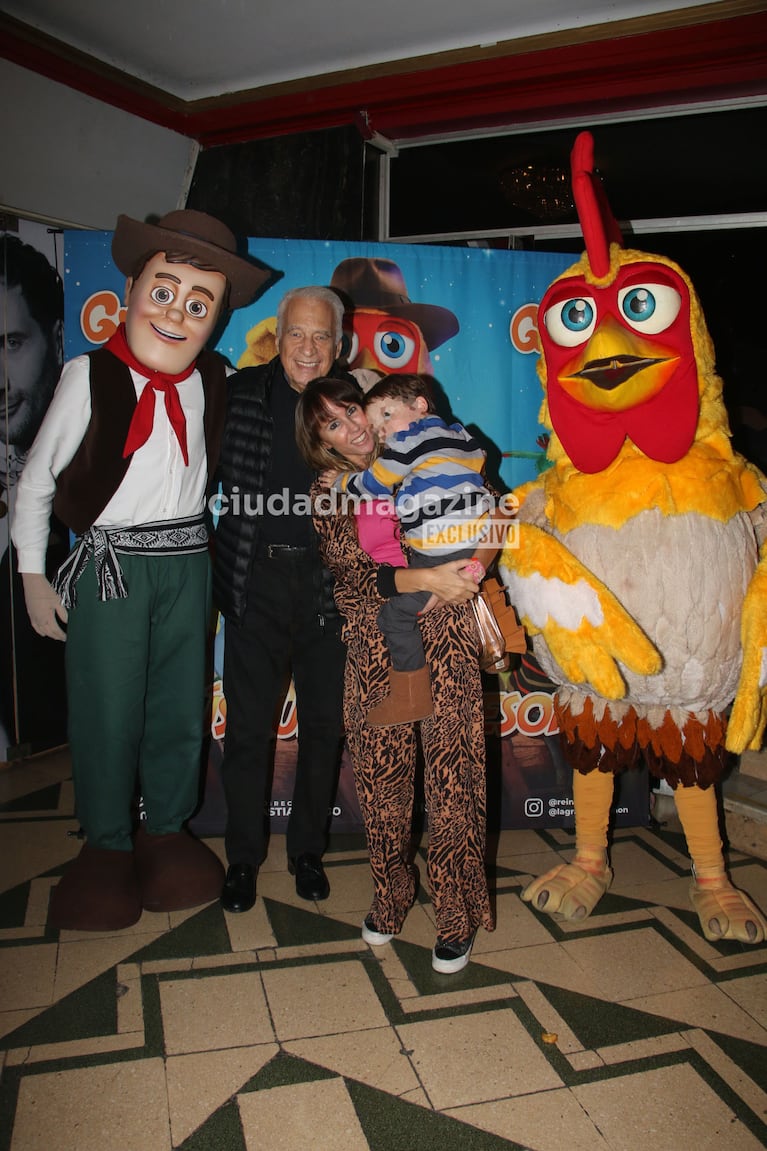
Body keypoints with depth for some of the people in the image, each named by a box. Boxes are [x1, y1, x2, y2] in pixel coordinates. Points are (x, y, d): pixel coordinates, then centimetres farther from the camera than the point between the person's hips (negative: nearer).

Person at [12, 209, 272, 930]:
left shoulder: (211, 380, 2)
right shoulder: (90, 376, -8)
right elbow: (36, 480, -1)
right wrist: (34, 578, -1)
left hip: (187, 564, 4)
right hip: (107, 565, -3)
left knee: (181, 706, 11)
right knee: (107, 712, 4)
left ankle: (167, 830, 32)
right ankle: (107, 844, 26)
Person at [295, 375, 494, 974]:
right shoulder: (329, 495, 7)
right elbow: (353, 575, -6)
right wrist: (423, 579, -19)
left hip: (445, 637, -1)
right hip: (375, 648, 1)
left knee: (452, 774, -4)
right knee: (382, 776, 6)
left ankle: (457, 914, 12)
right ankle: (390, 896, 28)